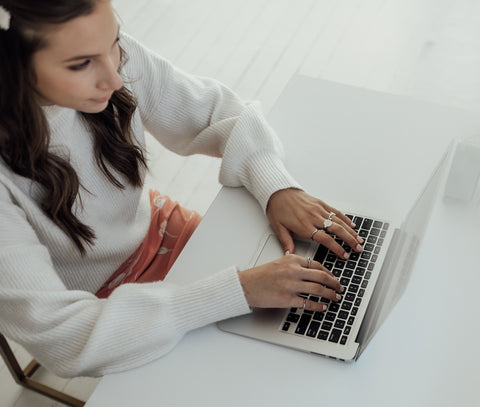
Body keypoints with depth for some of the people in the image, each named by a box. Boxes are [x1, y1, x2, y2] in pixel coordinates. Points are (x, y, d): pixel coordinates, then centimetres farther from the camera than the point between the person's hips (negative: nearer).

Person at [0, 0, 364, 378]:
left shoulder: (117, 55, -21)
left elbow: (216, 110, -5)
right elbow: (61, 337, -35)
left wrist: (278, 189, -22)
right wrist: (238, 290, -39)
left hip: (154, 228, 5)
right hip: (99, 301, -4)